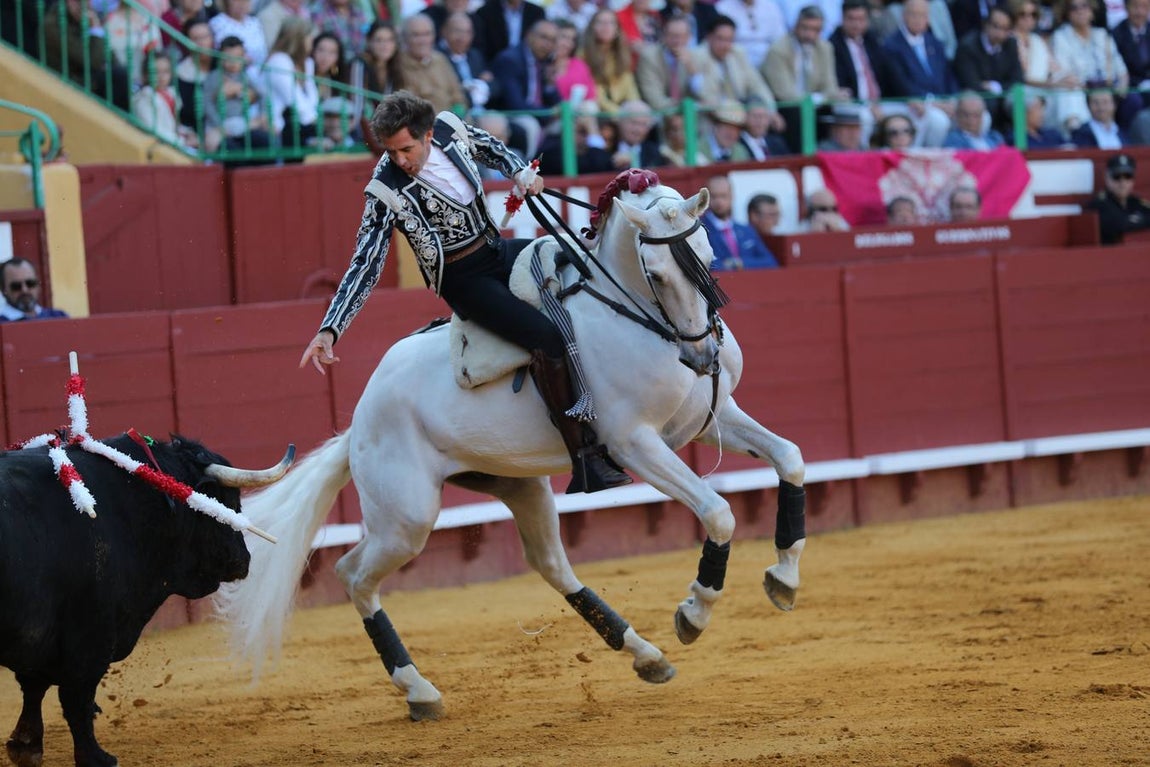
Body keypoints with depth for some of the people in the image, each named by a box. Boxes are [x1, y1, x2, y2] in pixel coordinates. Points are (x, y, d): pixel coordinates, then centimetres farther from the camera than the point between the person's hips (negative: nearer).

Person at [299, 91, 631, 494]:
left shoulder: (450, 128, -8)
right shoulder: (386, 192, -21)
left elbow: (492, 149, 14)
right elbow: (365, 266, -19)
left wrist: (520, 172, -6)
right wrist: (329, 331, -26)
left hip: (498, 250, 7)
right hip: (465, 281, -7)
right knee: (546, 337, -26)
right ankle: (585, 461, -26)